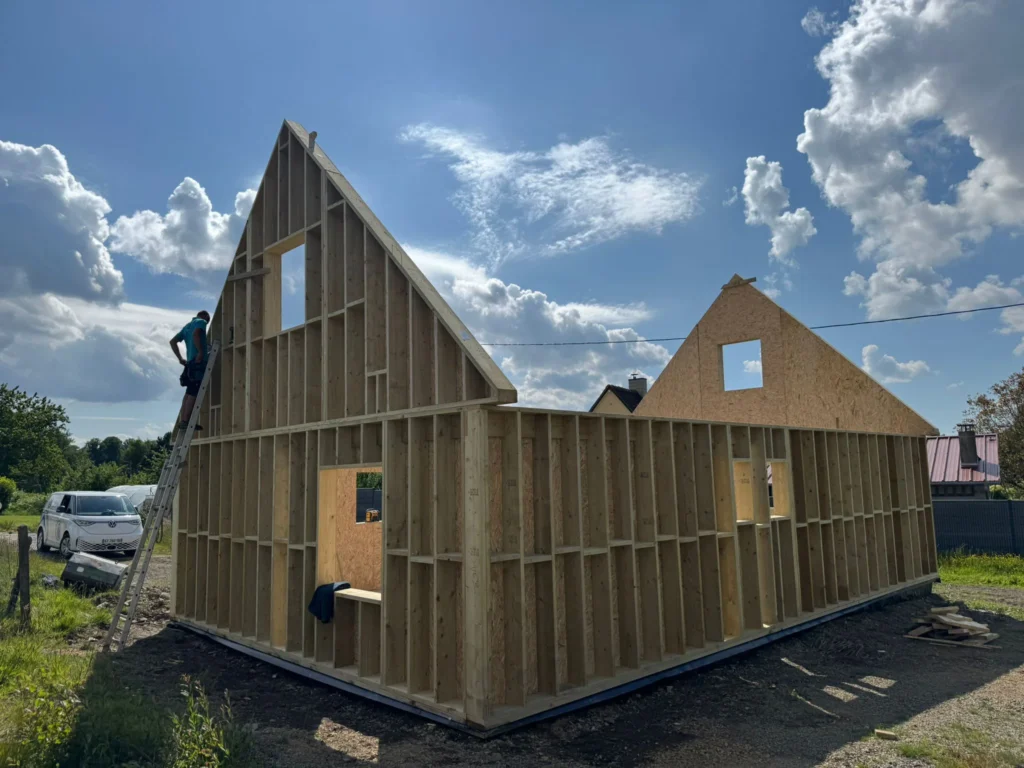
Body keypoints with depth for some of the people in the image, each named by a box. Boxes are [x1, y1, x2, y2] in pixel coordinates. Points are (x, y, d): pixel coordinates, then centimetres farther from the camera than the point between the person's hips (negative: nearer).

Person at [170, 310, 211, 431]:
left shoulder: (187, 325, 26)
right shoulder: (201, 322, 2)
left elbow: (173, 341, 23)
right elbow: (196, 334, -20)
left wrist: (180, 358, 20)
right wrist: (201, 352, -20)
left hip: (191, 362, 8)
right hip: (199, 362, -8)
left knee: (190, 393, 12)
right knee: (193, 393, -10)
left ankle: (182, 420, 10)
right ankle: (185, 421, -13)